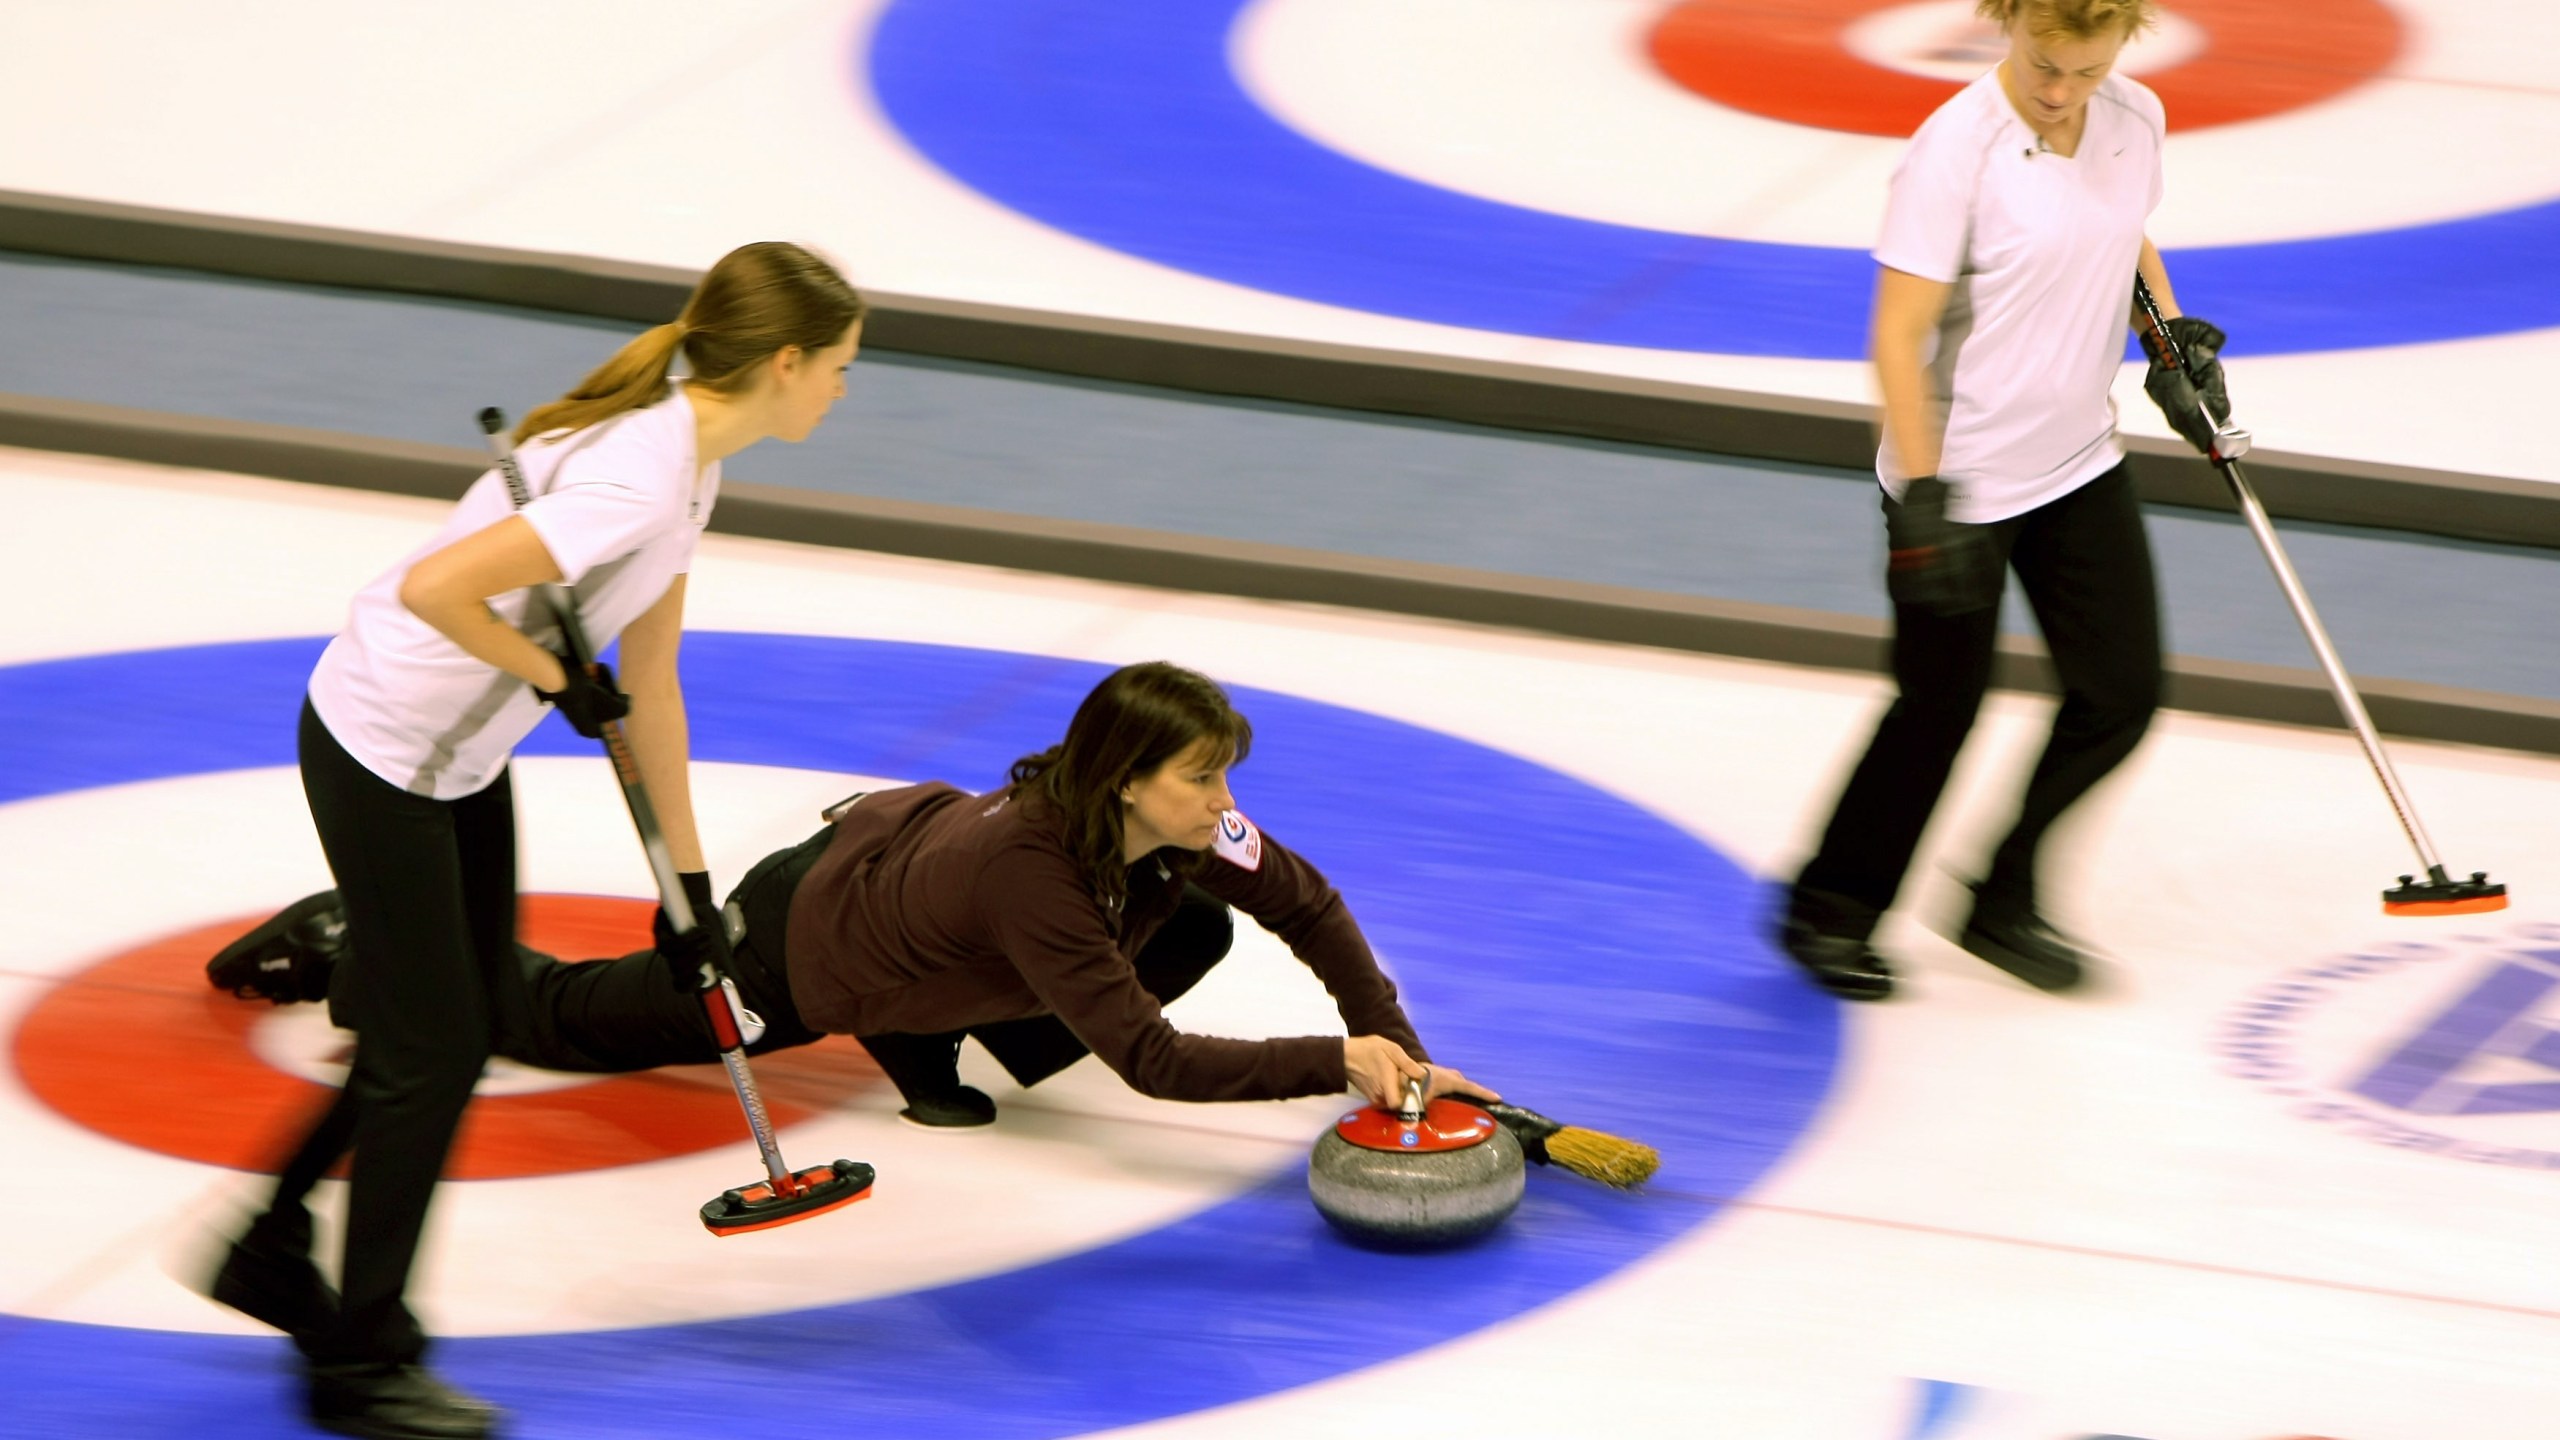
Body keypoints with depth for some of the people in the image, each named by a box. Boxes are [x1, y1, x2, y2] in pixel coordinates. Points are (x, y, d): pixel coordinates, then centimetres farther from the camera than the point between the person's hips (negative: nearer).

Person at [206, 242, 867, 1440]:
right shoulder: (641, 477, -28)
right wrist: (559, 679, -20)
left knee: (481, 1019, 17)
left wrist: (688, 873, 14)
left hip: (460, 754, 9)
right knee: (431, 1047, 1)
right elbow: (435, 588, -35)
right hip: (381, 752, -9)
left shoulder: (688, 457, 3)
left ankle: (275, 1253, 33)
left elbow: (649, 683, 11)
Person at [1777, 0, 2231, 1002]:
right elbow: (1899, 335, -21)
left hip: (2080, 461, 7)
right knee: (1941, 707, 5)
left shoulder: (2135, 121, -2)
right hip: (1963, 477, -7)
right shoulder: (1957, 150, -23)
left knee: (2120, 692, 8)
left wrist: (2176, 346, 10)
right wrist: (1919, 497, -24)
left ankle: (2003, 905, 27)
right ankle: (1829, 911, 27)